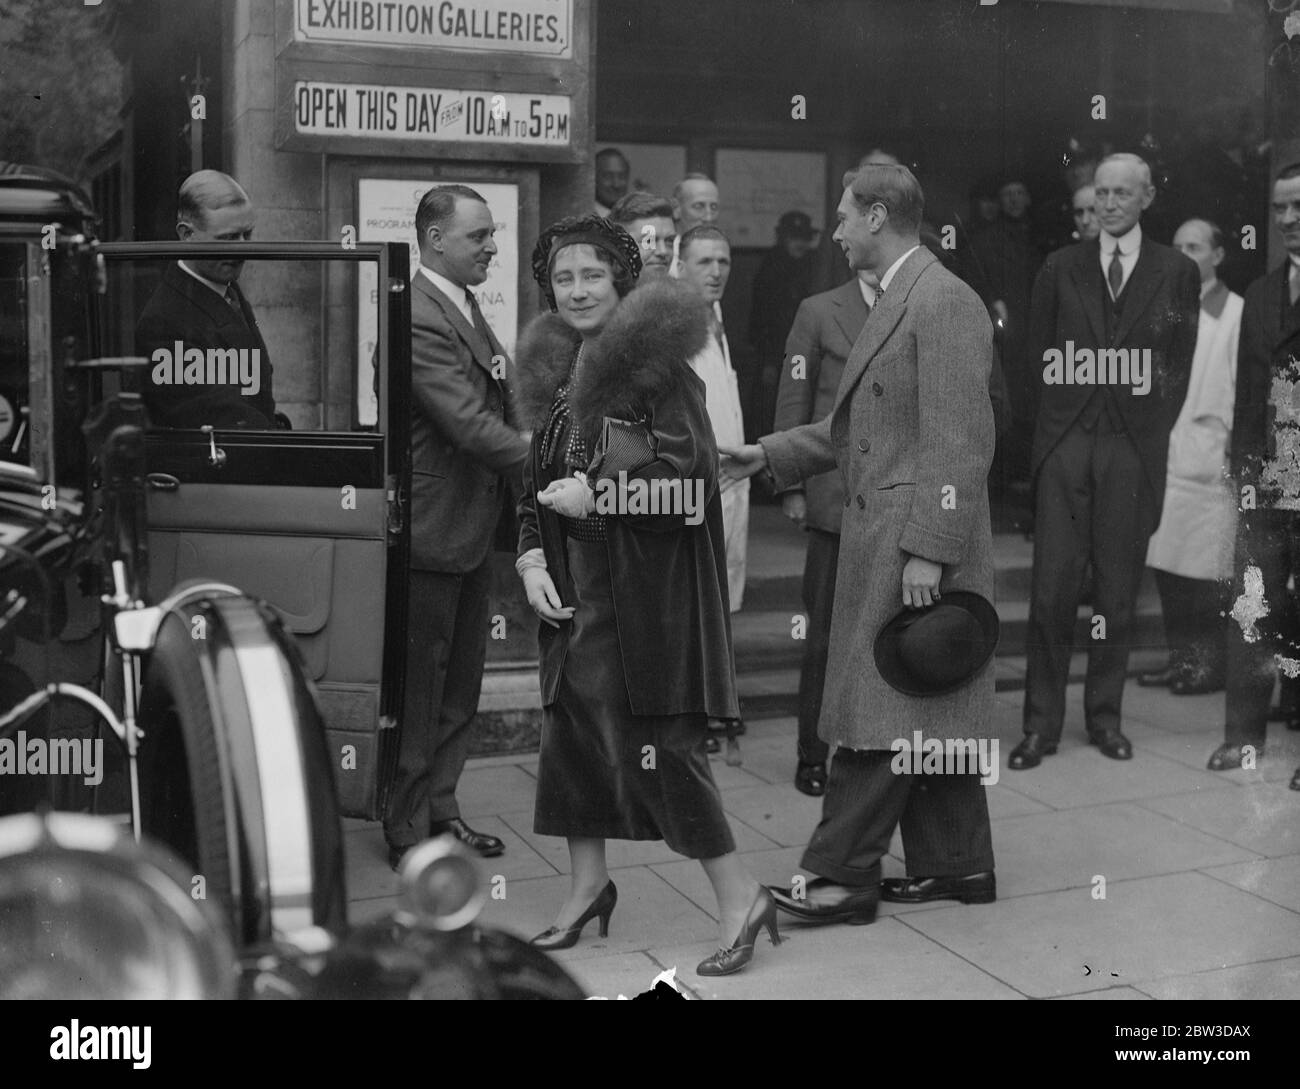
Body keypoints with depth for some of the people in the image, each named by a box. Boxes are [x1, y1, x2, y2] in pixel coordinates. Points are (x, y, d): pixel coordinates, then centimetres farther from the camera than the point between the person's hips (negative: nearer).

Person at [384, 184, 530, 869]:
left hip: (474, 528, 10)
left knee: (460, 685, 17)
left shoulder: (466, 308, 13)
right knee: (419, 689, 3)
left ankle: (440, 809, 31)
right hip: (430, 530, -10)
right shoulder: (417, 318, -19)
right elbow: (468, 425, -26)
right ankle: (407, 831, 16)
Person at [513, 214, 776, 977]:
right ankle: (589, 883, 29)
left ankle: (740, 894, 9)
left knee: (656, 738, -5)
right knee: (572, 722, 12)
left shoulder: (655, 359, -11)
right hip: (576, 589, 7)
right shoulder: (555, 370, 11)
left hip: (649, 585, -7)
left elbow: (692, 473, -18)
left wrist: (597, 495, -18)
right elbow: (538, 479, 16)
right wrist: (532, 557, 1)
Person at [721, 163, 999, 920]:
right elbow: (857, 427, 23)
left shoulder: (944, 301, -13)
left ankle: (845, 876, 4)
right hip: (883, 544, 10)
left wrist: (928, 550, -23)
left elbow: (961, 442, -20)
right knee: (923, 716, 14)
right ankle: (957, 864, 24)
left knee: (880, 713, -4)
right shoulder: (898, 302, 18)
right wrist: (770, 454, 17)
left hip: (916, 544, -10)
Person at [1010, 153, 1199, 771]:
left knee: (1118, 592, 4)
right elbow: (1039, 352, 13)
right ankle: (1041, 724, 4)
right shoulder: (1060, 269, 10)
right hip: (1066, 442, 0)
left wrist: (1155, 427, 2)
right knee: (1051, 589, -3)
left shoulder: (1178, 272, 8)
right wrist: (1064, 407, 5)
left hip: (1135, 446, 0)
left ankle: (1104, 717, 17)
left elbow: (1182, 362, 8)